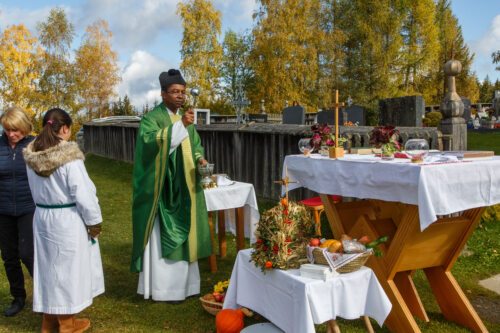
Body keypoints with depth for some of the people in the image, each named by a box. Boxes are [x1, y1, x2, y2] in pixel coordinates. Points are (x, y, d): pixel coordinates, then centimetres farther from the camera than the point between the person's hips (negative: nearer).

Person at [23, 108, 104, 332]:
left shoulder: (31, 156, -1)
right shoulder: (69, 157, -21)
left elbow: (36, 190, 8)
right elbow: (83, 194, -20)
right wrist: (94, 222, -8)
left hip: (42, 217, 6)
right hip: (68, 220, -6)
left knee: (48, 265, 18)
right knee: (66, 268, 8)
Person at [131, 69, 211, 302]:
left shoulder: (187, 119, 13)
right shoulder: (151, 118, -8)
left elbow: (195, 145, 18)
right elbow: (150, 142, -26)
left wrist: (200, 159, -4)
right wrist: (180, 125, -33)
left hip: (183, 190, 7)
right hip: (161, 190, -6)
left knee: (182, 235, 12)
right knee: (162, 239, -2)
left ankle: (182, 283, 24)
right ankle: (162, 287, 8)